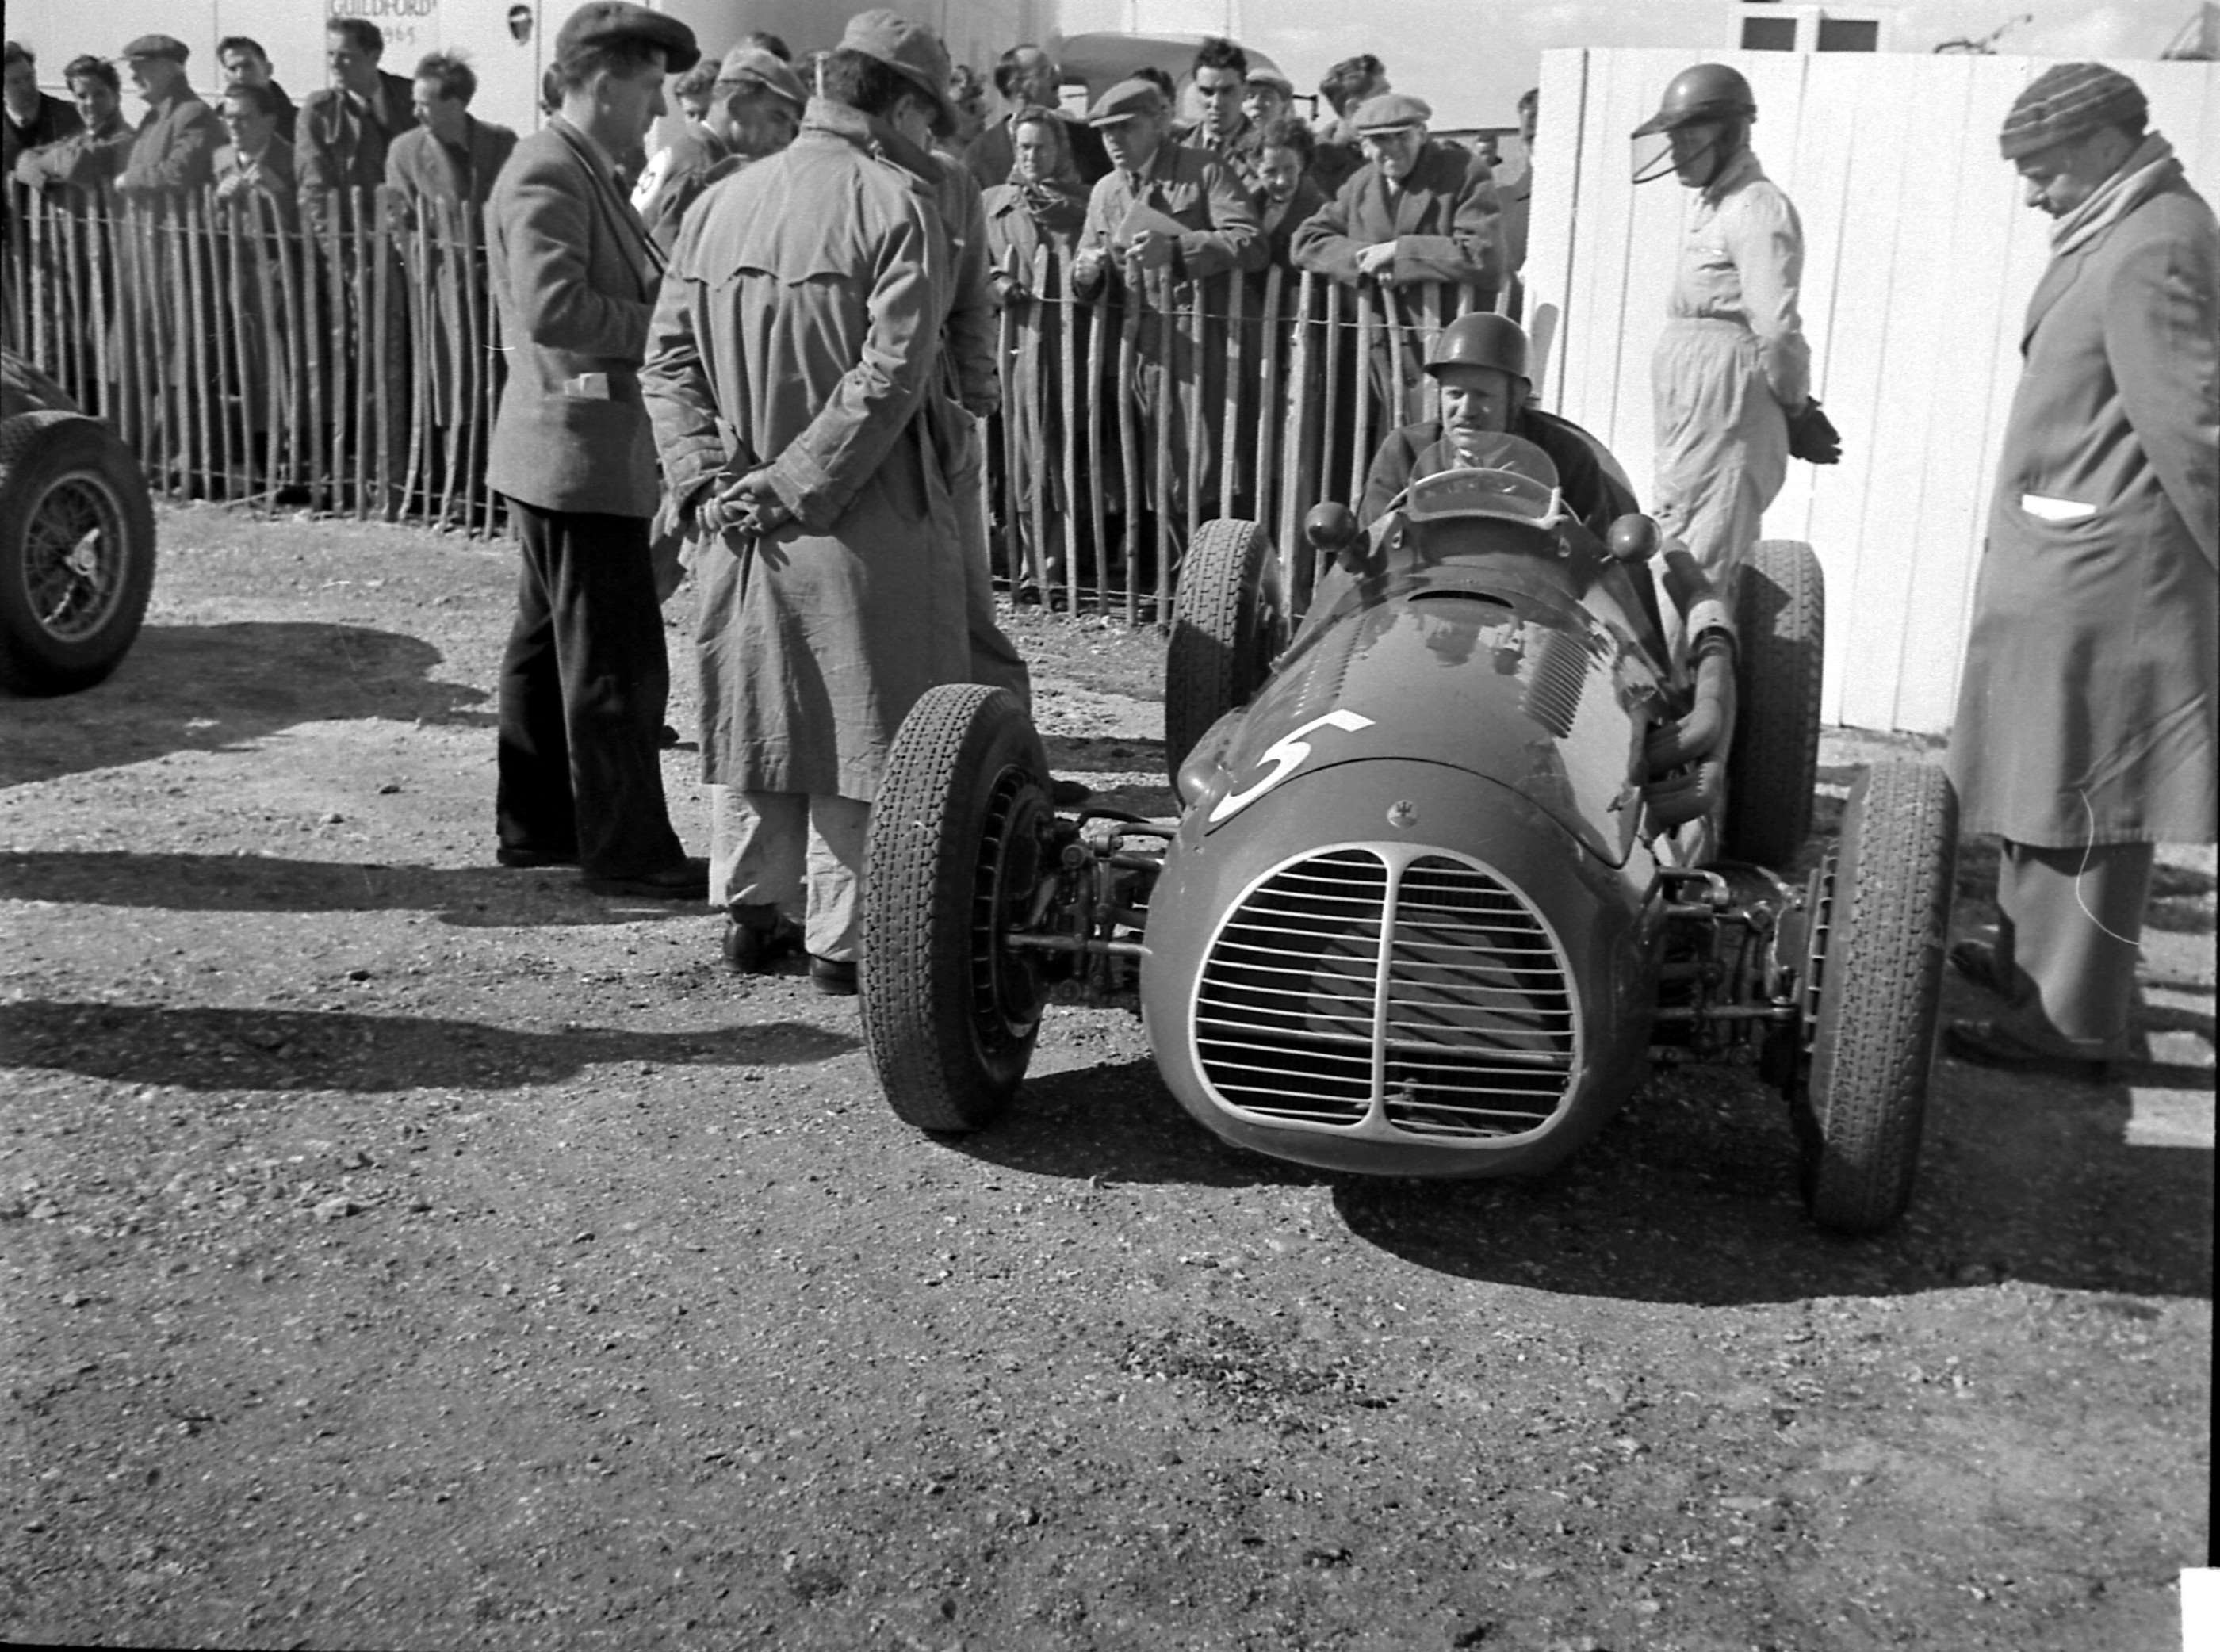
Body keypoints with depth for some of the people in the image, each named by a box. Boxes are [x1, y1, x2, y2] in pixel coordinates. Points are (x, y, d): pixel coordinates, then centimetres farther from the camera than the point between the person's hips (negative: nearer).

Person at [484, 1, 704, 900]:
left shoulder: (583, 172, 17)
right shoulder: (546, 175, -15)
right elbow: (552, 309, -26)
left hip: (564, 452, 11)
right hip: (579, 448, -11)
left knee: (551, 646, 17)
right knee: (617, 662, -6)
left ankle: (535, 824, 27)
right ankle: (626, 849, 1)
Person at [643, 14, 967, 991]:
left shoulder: (718, 203, 7)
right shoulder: (892, 203, -9)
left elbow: (668, 358, 4)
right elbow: (891, 373, -18)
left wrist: (702, 476, -2)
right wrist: (797, 486, -14)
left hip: (741, 517, 5)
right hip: (863, 516, -5)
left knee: (755, 709, 16)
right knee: (861, 720, 5)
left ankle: (752, 912, 25)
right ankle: (841, 938, 11)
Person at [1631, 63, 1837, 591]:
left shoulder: (1757, 209, -14)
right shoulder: (1709, 205, 19)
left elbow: (1777, 327, -20)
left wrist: (1796, 409, -11)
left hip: (1728, 396, -10)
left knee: (1697, 559, -9)